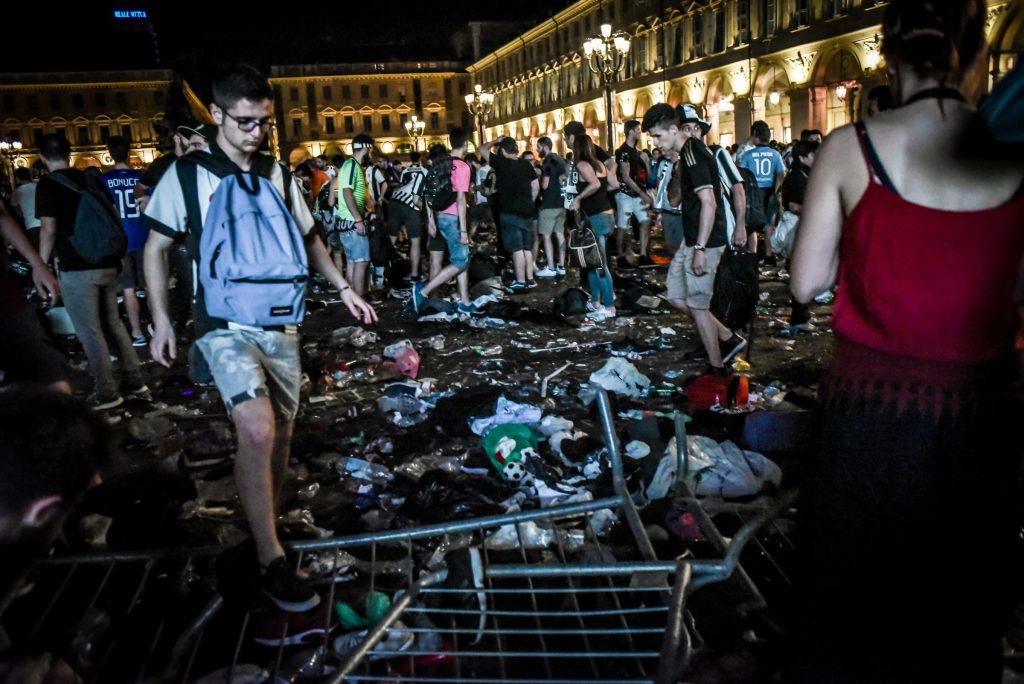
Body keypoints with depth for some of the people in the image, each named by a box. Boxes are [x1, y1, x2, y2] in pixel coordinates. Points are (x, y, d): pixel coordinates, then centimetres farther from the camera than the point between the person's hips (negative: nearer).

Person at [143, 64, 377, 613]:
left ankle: (265, 522, 31)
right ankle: (270, 560, -9)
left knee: (281, 429, 9)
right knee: (257, 428, -21)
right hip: (225, 325, -5)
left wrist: (342, 288, 12)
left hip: (280, 321, 5)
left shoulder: (276, 174, 9)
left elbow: (306, 237, 19)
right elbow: (156, 247, 4)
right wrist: (160, 319, -1)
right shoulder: (186, 175, -2)